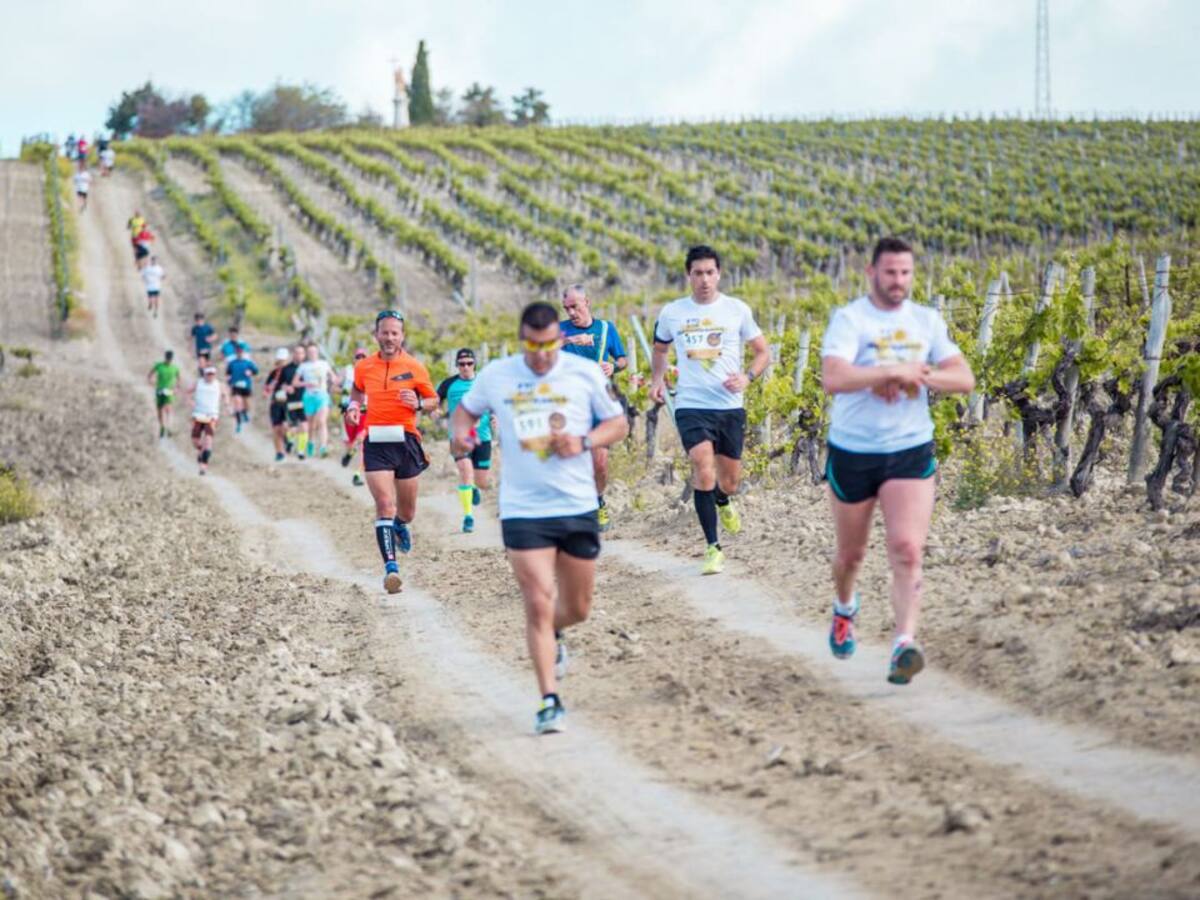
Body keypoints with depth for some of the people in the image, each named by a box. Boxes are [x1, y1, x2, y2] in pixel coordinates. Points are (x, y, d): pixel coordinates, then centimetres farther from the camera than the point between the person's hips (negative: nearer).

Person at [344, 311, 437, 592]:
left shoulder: (414, 367, 0)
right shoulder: (364, 366, 6)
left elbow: (433, 400, 8)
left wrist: (418, 404, -14)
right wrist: (353, 406, 6)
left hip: (406, 441, 0)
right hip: (375, 442, 0)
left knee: (407, 510, 12)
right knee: (384, 503, -16)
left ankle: (400, 526, 50)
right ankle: (390, 566, -20)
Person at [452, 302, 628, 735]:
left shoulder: (585, 373, -1)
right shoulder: (496, 376, 0)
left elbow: (618, 424, 5)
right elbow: (465, 409, 16)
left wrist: (584, 442, -14)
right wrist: (461, 432, -7)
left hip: (578, 507, 2)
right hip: (522, 510, -2)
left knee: (578, 608, 13)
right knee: (538, 603, -12)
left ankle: (552, 635, 48)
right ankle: (549, 702, -6)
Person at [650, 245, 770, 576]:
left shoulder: (737, 310, 0)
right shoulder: (672, 312, 4)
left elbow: (763, 353, 8)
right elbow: (660, 348, 23)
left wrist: (747, 377, -11)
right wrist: (657, 380, 6)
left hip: (730, 406, 1)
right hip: (690, 406, -1)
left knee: (729, 481, 10)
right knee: (703, 468, -21)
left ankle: (722, 503, 49)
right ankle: (713, 548, -14)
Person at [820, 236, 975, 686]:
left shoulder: (928, 321, 5)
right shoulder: (849, 318, -10)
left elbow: (964, 379, -2)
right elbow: (833, 378, -26)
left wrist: (914, 375, -18)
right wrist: (895, 369, -25)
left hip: (911, 451, 2)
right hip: (852, 453, -2)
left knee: (907, 550, -16)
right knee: (851, 552, 16)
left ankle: (904, 644, -22)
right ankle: (844, 608, 47)